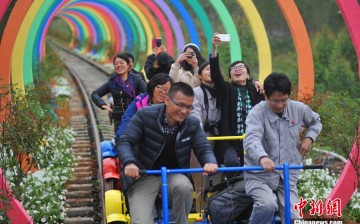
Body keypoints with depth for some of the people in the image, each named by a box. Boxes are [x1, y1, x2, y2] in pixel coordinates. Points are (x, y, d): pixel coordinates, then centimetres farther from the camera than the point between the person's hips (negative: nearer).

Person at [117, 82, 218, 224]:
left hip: (174, 175, 3)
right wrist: (129, 163, -39)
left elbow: (204, 148, -5)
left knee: (184, 186, -34)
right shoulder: (145, 115, -14)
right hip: (144, 175, -3)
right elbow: (124, 142, -17)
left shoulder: (192, 124, -4)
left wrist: (210, 162, -32)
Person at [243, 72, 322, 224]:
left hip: (288, 177, 4)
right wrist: (262, 157, -57)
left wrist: (309, 137, 1)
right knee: (268, 204, -33)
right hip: (259, 175, -4)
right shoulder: (257, 113, -17)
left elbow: (315, 121, 22)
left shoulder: (298, 109, -1)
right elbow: (252, 139, -36)